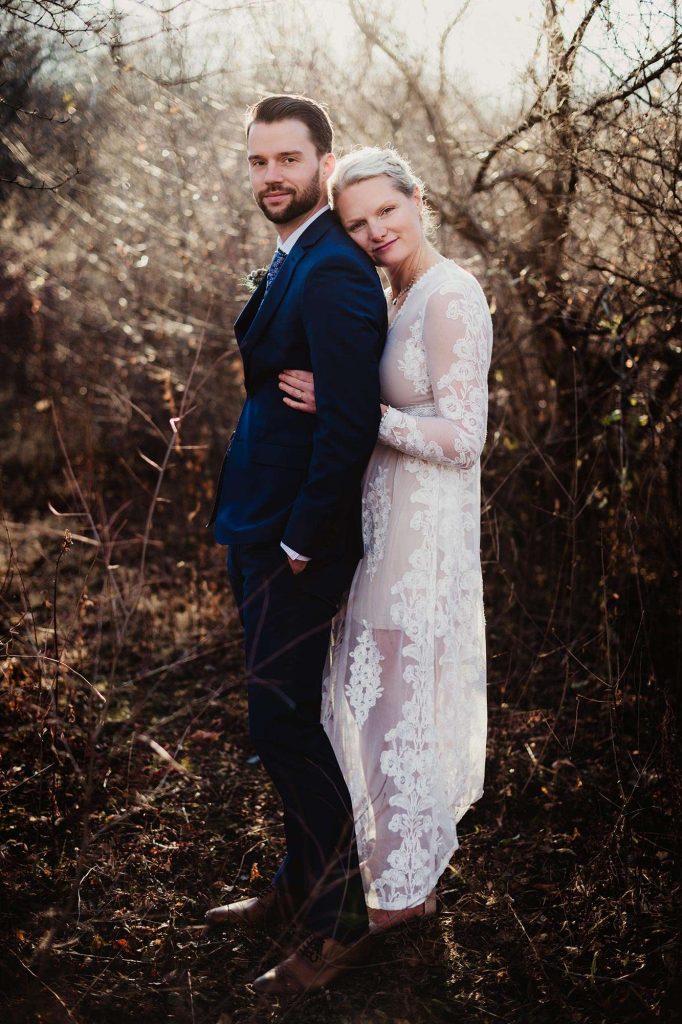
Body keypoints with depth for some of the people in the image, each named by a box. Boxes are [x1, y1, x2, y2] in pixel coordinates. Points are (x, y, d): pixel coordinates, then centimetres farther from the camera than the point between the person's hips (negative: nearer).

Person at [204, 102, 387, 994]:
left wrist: (301, 542, -18)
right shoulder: (293, 262, 14)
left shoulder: (333, 270, -18)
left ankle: (340, 921, 11)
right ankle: (303, 881, 34)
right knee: (285, 717, 18)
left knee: (283, 721, -4)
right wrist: (254, 531, 14)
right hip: (263, 529, 10)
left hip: (299, 539, -10)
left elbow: (350, 422, -25)